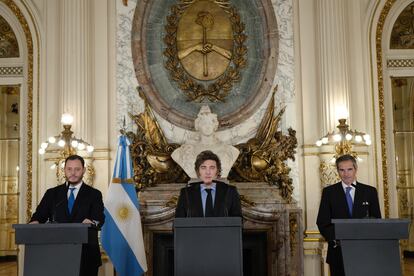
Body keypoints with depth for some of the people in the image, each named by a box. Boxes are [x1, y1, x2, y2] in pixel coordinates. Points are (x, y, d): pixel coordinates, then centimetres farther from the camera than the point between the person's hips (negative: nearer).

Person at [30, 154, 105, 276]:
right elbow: (39, 215, 5)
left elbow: (99, 219, -8)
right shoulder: (52, 193, 12)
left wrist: (92, 223, -31)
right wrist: (35, 222, -19)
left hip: (86, 253, -1)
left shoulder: (94, 194, 5)